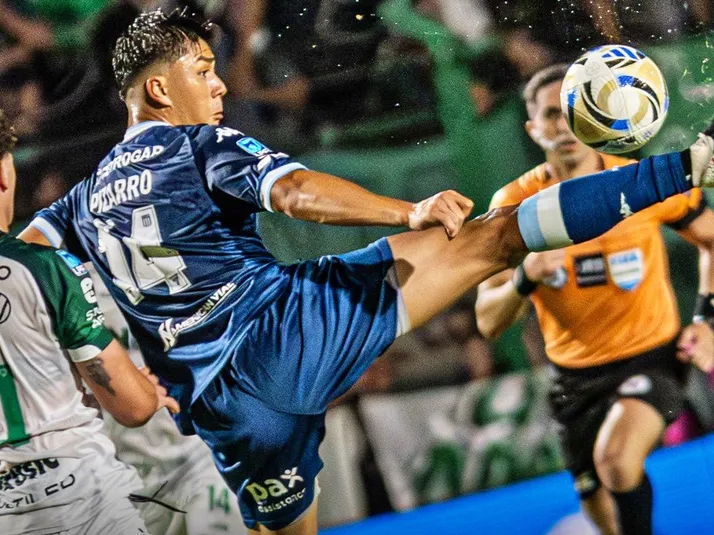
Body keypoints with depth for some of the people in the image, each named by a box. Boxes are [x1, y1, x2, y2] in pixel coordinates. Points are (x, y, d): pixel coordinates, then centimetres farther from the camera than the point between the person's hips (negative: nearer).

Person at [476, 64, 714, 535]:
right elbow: (488, 322, -11)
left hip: (651, 358, -3)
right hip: (575, 375, 3)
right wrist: (525, 278, -32)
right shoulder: (514, 204, -9)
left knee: (615, 456, -32)